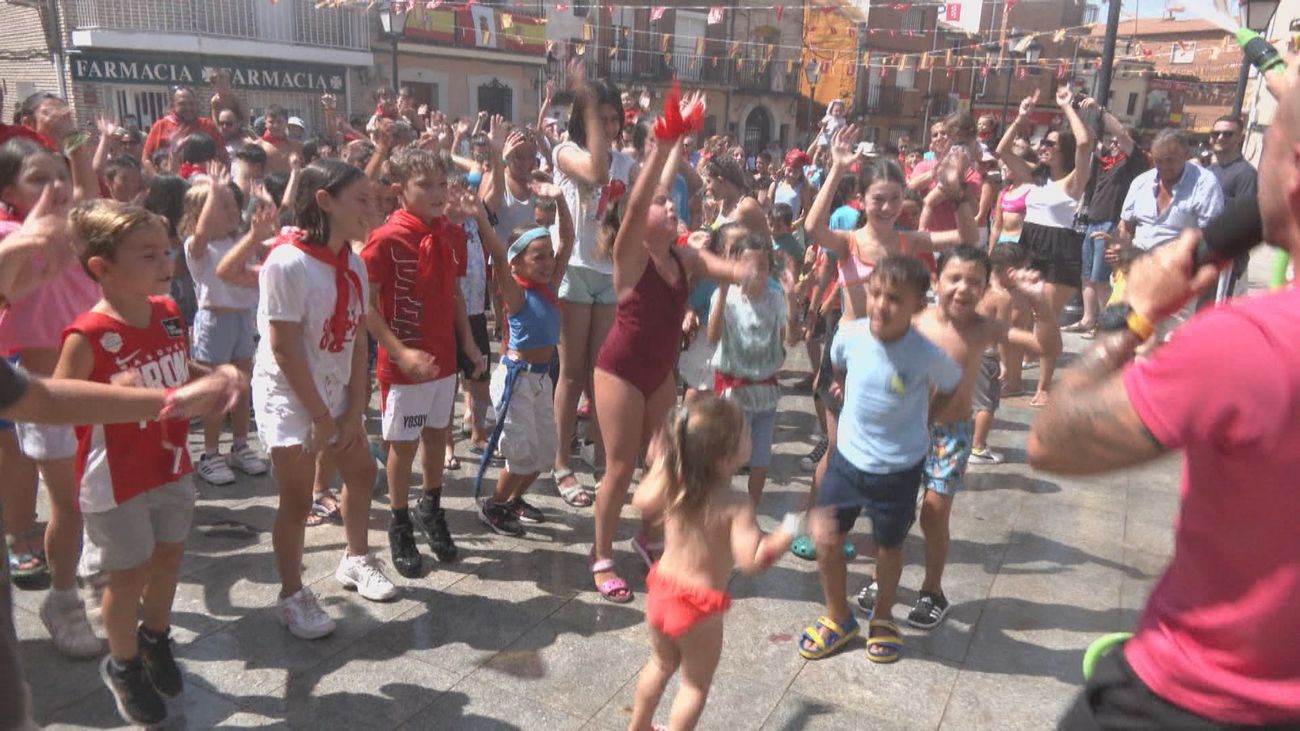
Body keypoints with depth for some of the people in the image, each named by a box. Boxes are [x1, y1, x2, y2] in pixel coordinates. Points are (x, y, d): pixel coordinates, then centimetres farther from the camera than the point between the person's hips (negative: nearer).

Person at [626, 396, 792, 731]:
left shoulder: (671, 485, -9)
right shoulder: (736, 508, -25)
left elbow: (642, 502, 8)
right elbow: (752, 560, -33)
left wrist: (661, 463, 16)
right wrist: (790, 533, -33)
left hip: (660, 593, 7)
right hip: (698, 609, -7)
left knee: (661, 664, 31)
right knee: (695, 684, 17)